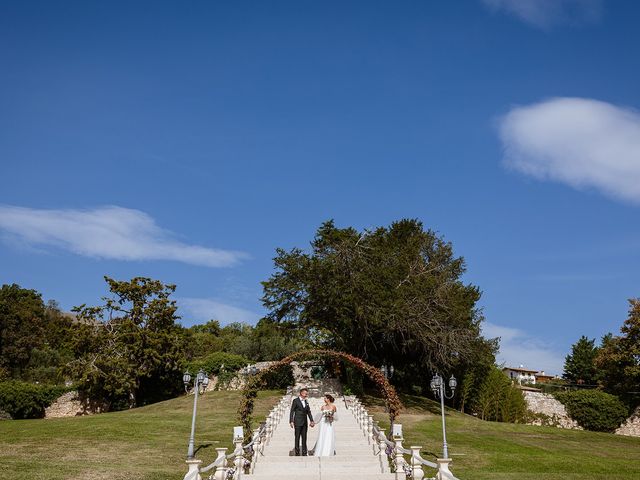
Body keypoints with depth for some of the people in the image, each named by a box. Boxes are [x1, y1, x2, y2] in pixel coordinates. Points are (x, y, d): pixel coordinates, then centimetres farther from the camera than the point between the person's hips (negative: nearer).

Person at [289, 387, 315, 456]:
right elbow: (292, 411, -7)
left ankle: (304, 453, 13)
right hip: (297, 422, -6)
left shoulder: (306, 402, 12)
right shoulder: (295, 401, -5)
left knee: (304, 438, 8)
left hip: (304, 423, 6)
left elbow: (309, 412, 12)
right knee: (297, 438, -1)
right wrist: (291, 421, -14)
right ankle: (297, 453, 4)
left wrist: (312, 421, 2)